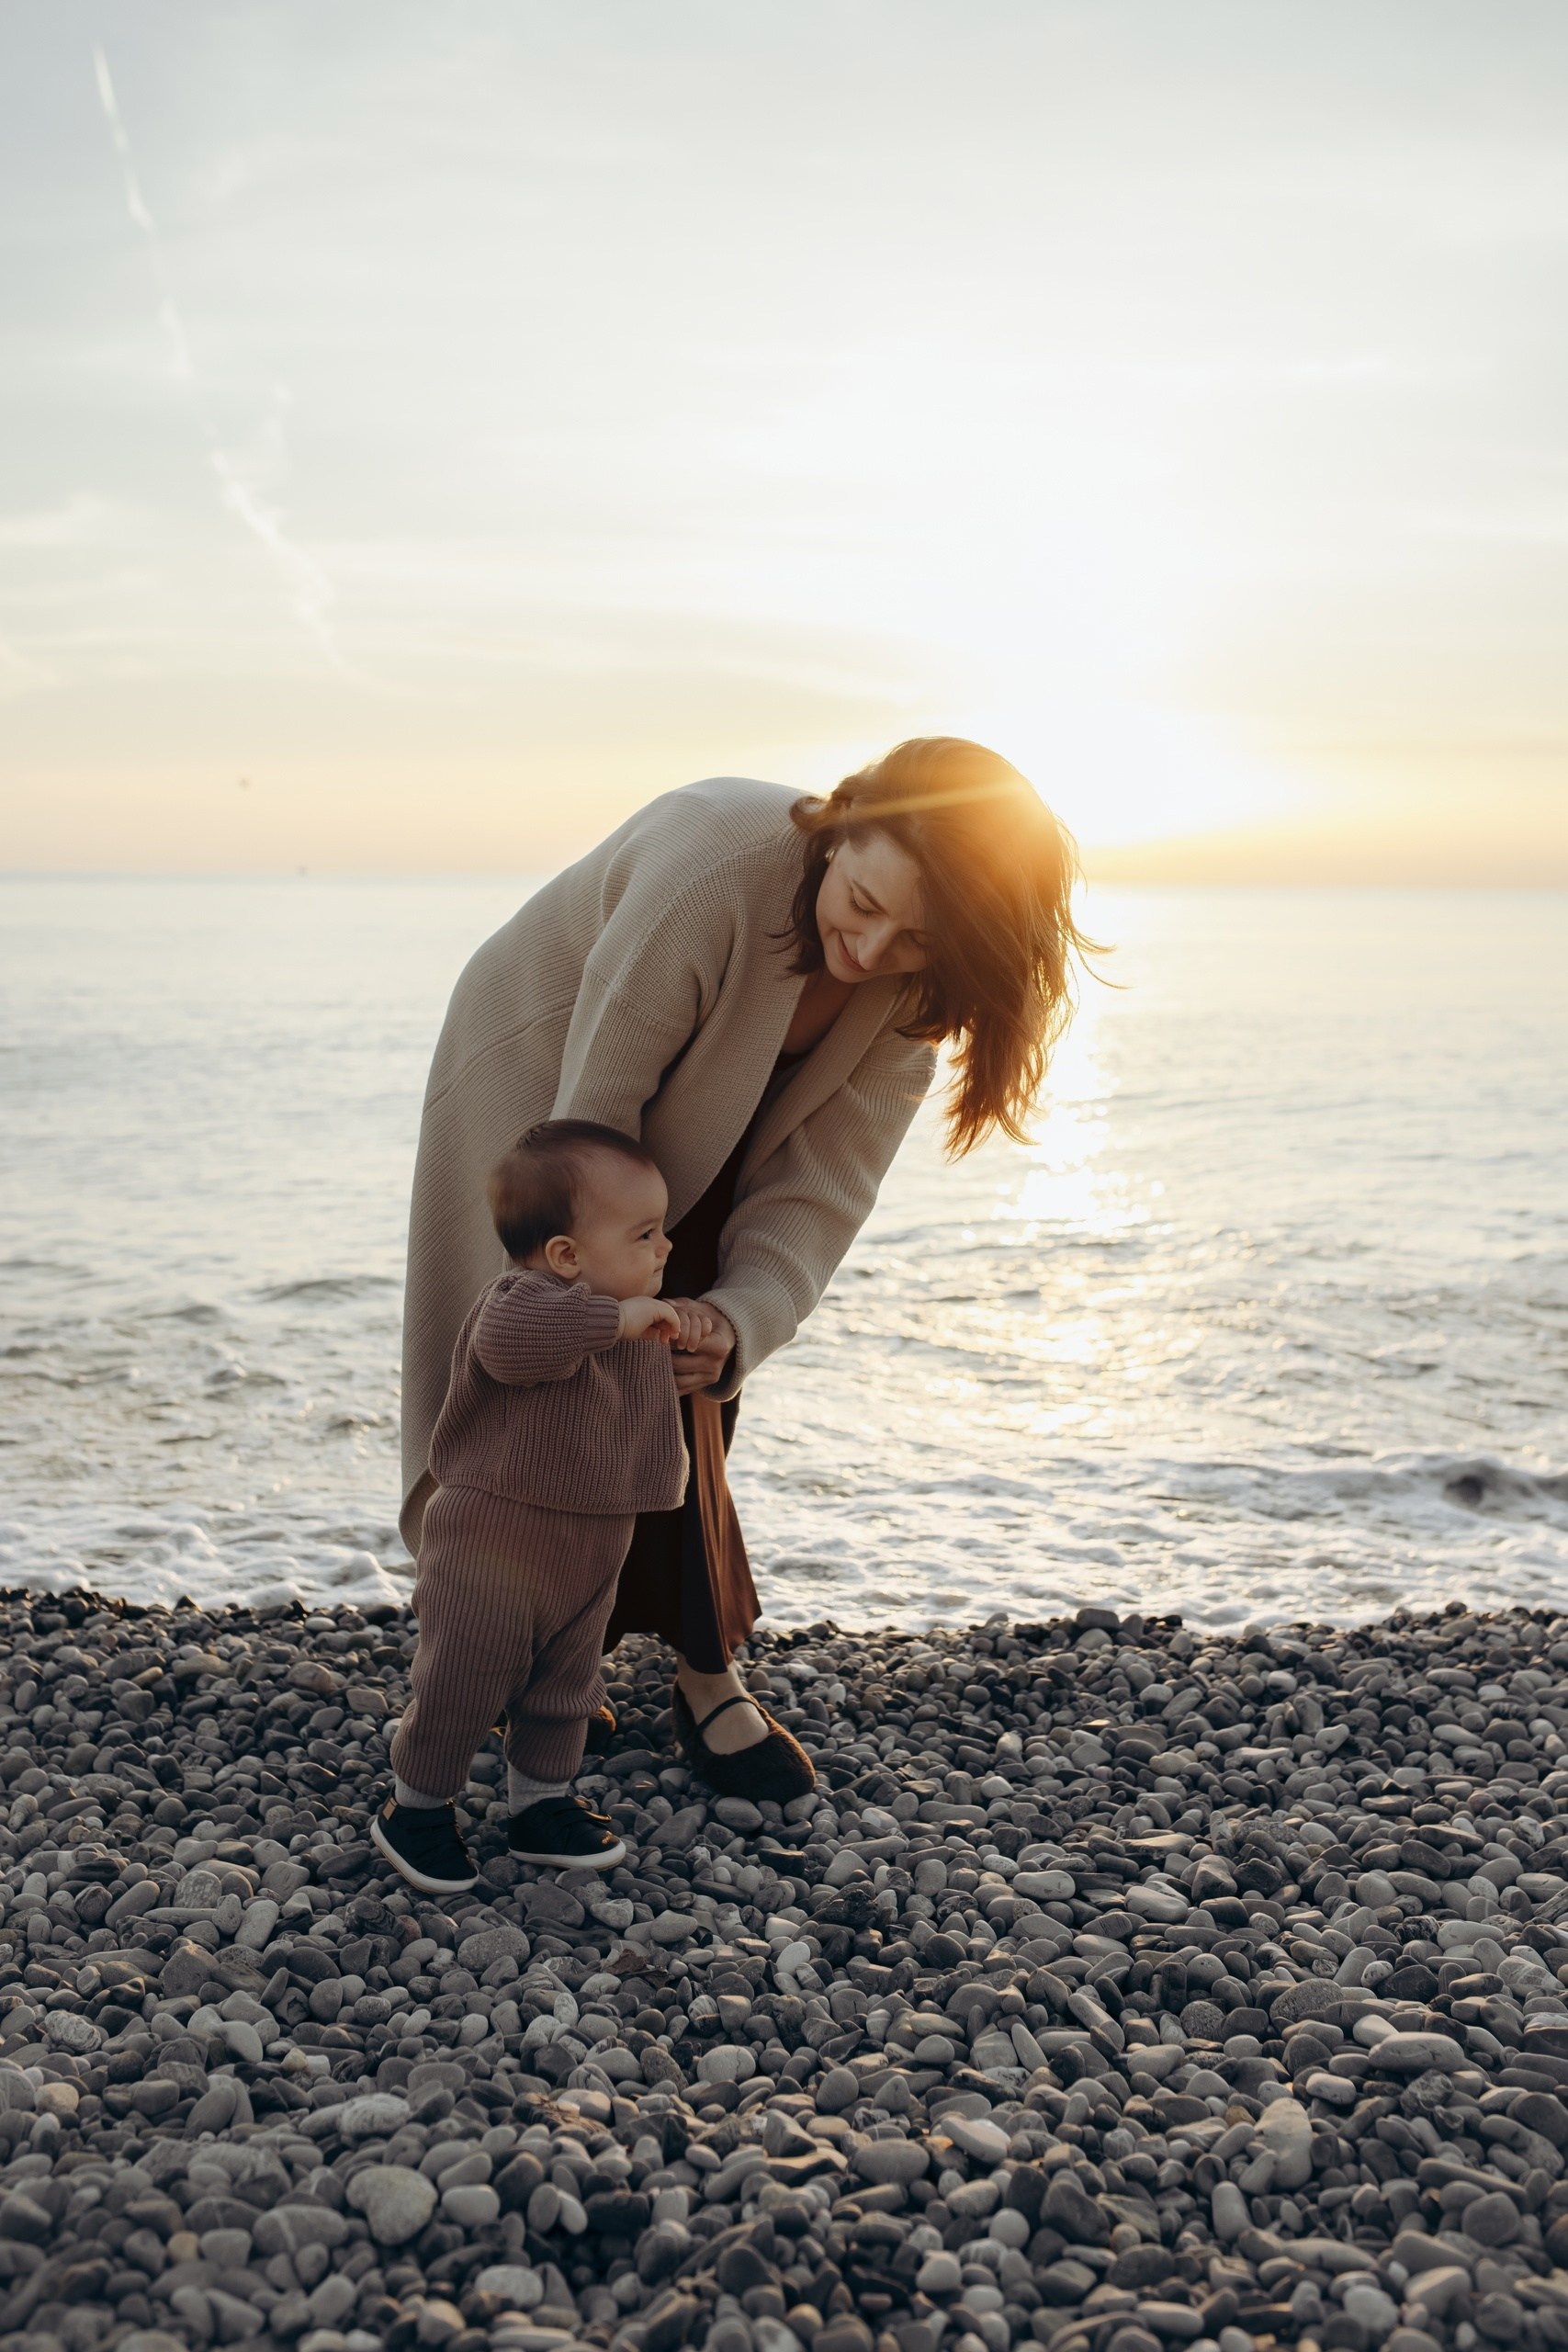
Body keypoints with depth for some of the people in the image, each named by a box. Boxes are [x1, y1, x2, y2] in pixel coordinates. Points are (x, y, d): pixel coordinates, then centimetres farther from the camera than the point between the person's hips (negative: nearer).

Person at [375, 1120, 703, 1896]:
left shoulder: (638, 1319, 6)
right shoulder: (522, 1302, -23)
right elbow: (511, 1338, -50)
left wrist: (683, 1322, 10)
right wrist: (620, 1317, -45)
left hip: (589, 1552, 8)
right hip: (490, 1544, -8)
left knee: (563, 1686, 19)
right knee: (462, 1683, 4)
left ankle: (541, 1803, 36)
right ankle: (416, 1807, 24)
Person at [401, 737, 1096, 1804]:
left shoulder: (913, 990, -23)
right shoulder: (715, 872, -41)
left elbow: (824, 1181, -22)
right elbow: (598, 1101, -34)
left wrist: (739, 1318, -39)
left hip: (691, 1139, 4)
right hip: (543, 1076, -4)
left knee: (685, 1399, 2)